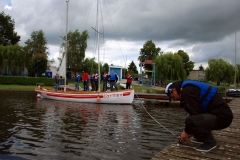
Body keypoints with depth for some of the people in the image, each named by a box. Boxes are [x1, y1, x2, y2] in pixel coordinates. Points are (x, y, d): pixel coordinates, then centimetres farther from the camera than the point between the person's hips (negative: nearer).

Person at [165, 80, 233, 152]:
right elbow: (195, 112, 21)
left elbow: (195, 113, -18)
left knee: (190, 121, -27)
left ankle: (210, 142, -4)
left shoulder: (187, 91, -16)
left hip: (222, 117, -11)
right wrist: (189, 131, 21)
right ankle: (202, 137, 19)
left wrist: (187, 131, -4)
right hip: (216, 114, 11)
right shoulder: (189, 87, 16)